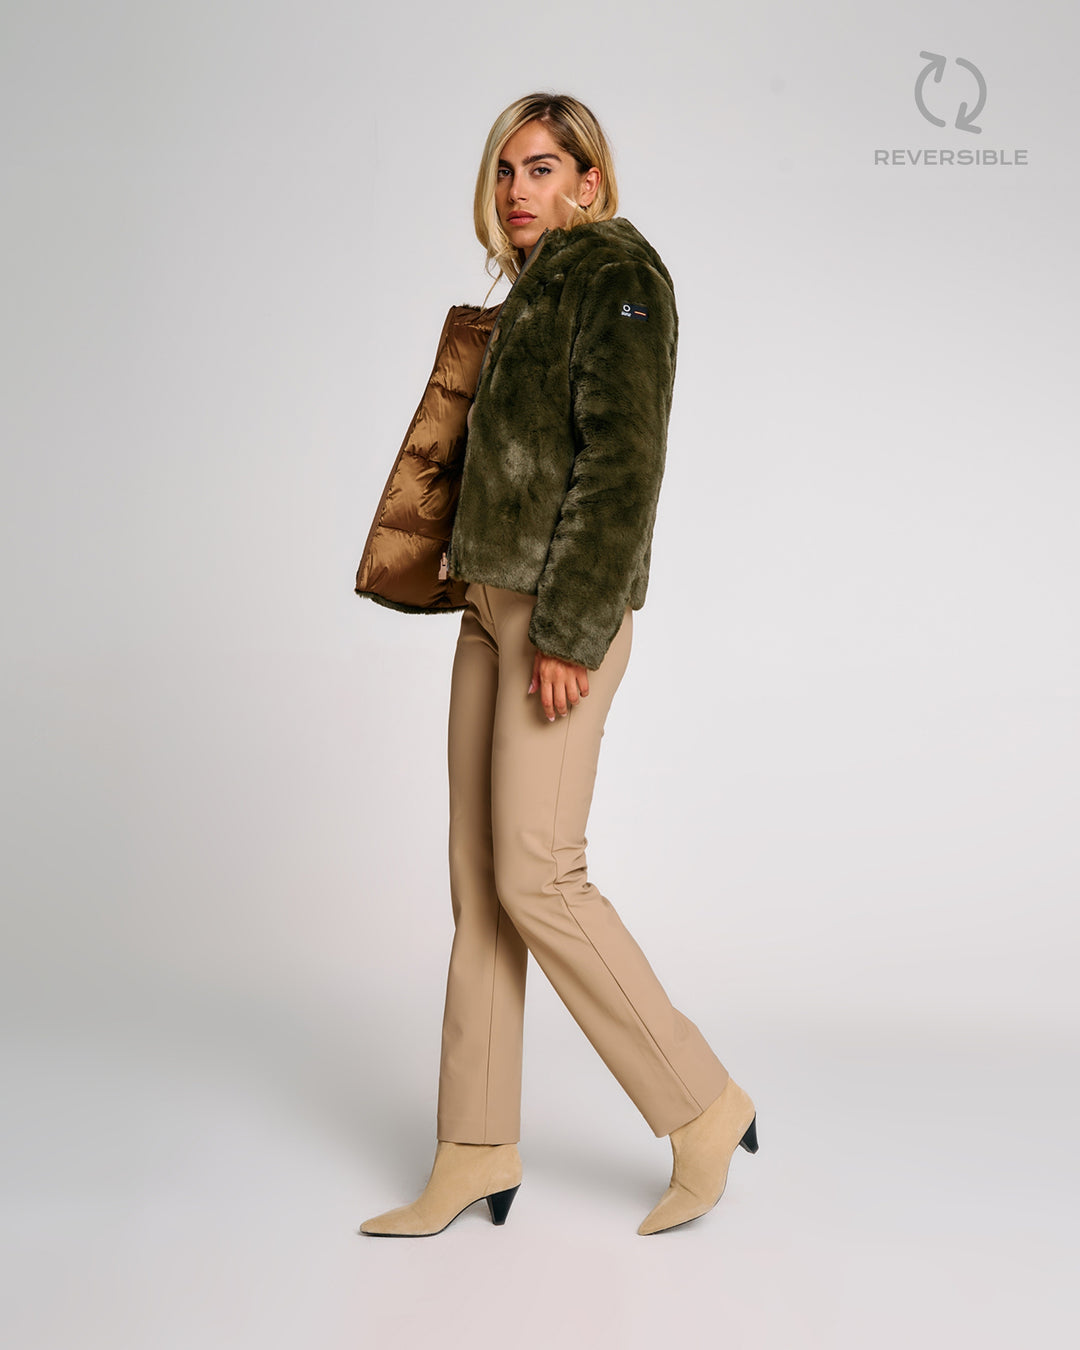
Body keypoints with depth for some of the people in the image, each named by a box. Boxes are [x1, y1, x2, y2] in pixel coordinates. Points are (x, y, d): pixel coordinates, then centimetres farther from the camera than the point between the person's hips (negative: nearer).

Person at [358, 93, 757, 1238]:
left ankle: (702, 1110, 6)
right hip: (492, 601, 9)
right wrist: (491, 596, 16)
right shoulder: (530, 293, 21)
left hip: (565, 606, -9)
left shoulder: (617, 272, -6)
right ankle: (475, 1158, 14)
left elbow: (621, 458, -16)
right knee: (478, 882, 7)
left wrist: (569, 631, -20)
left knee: (535, 880, -10)